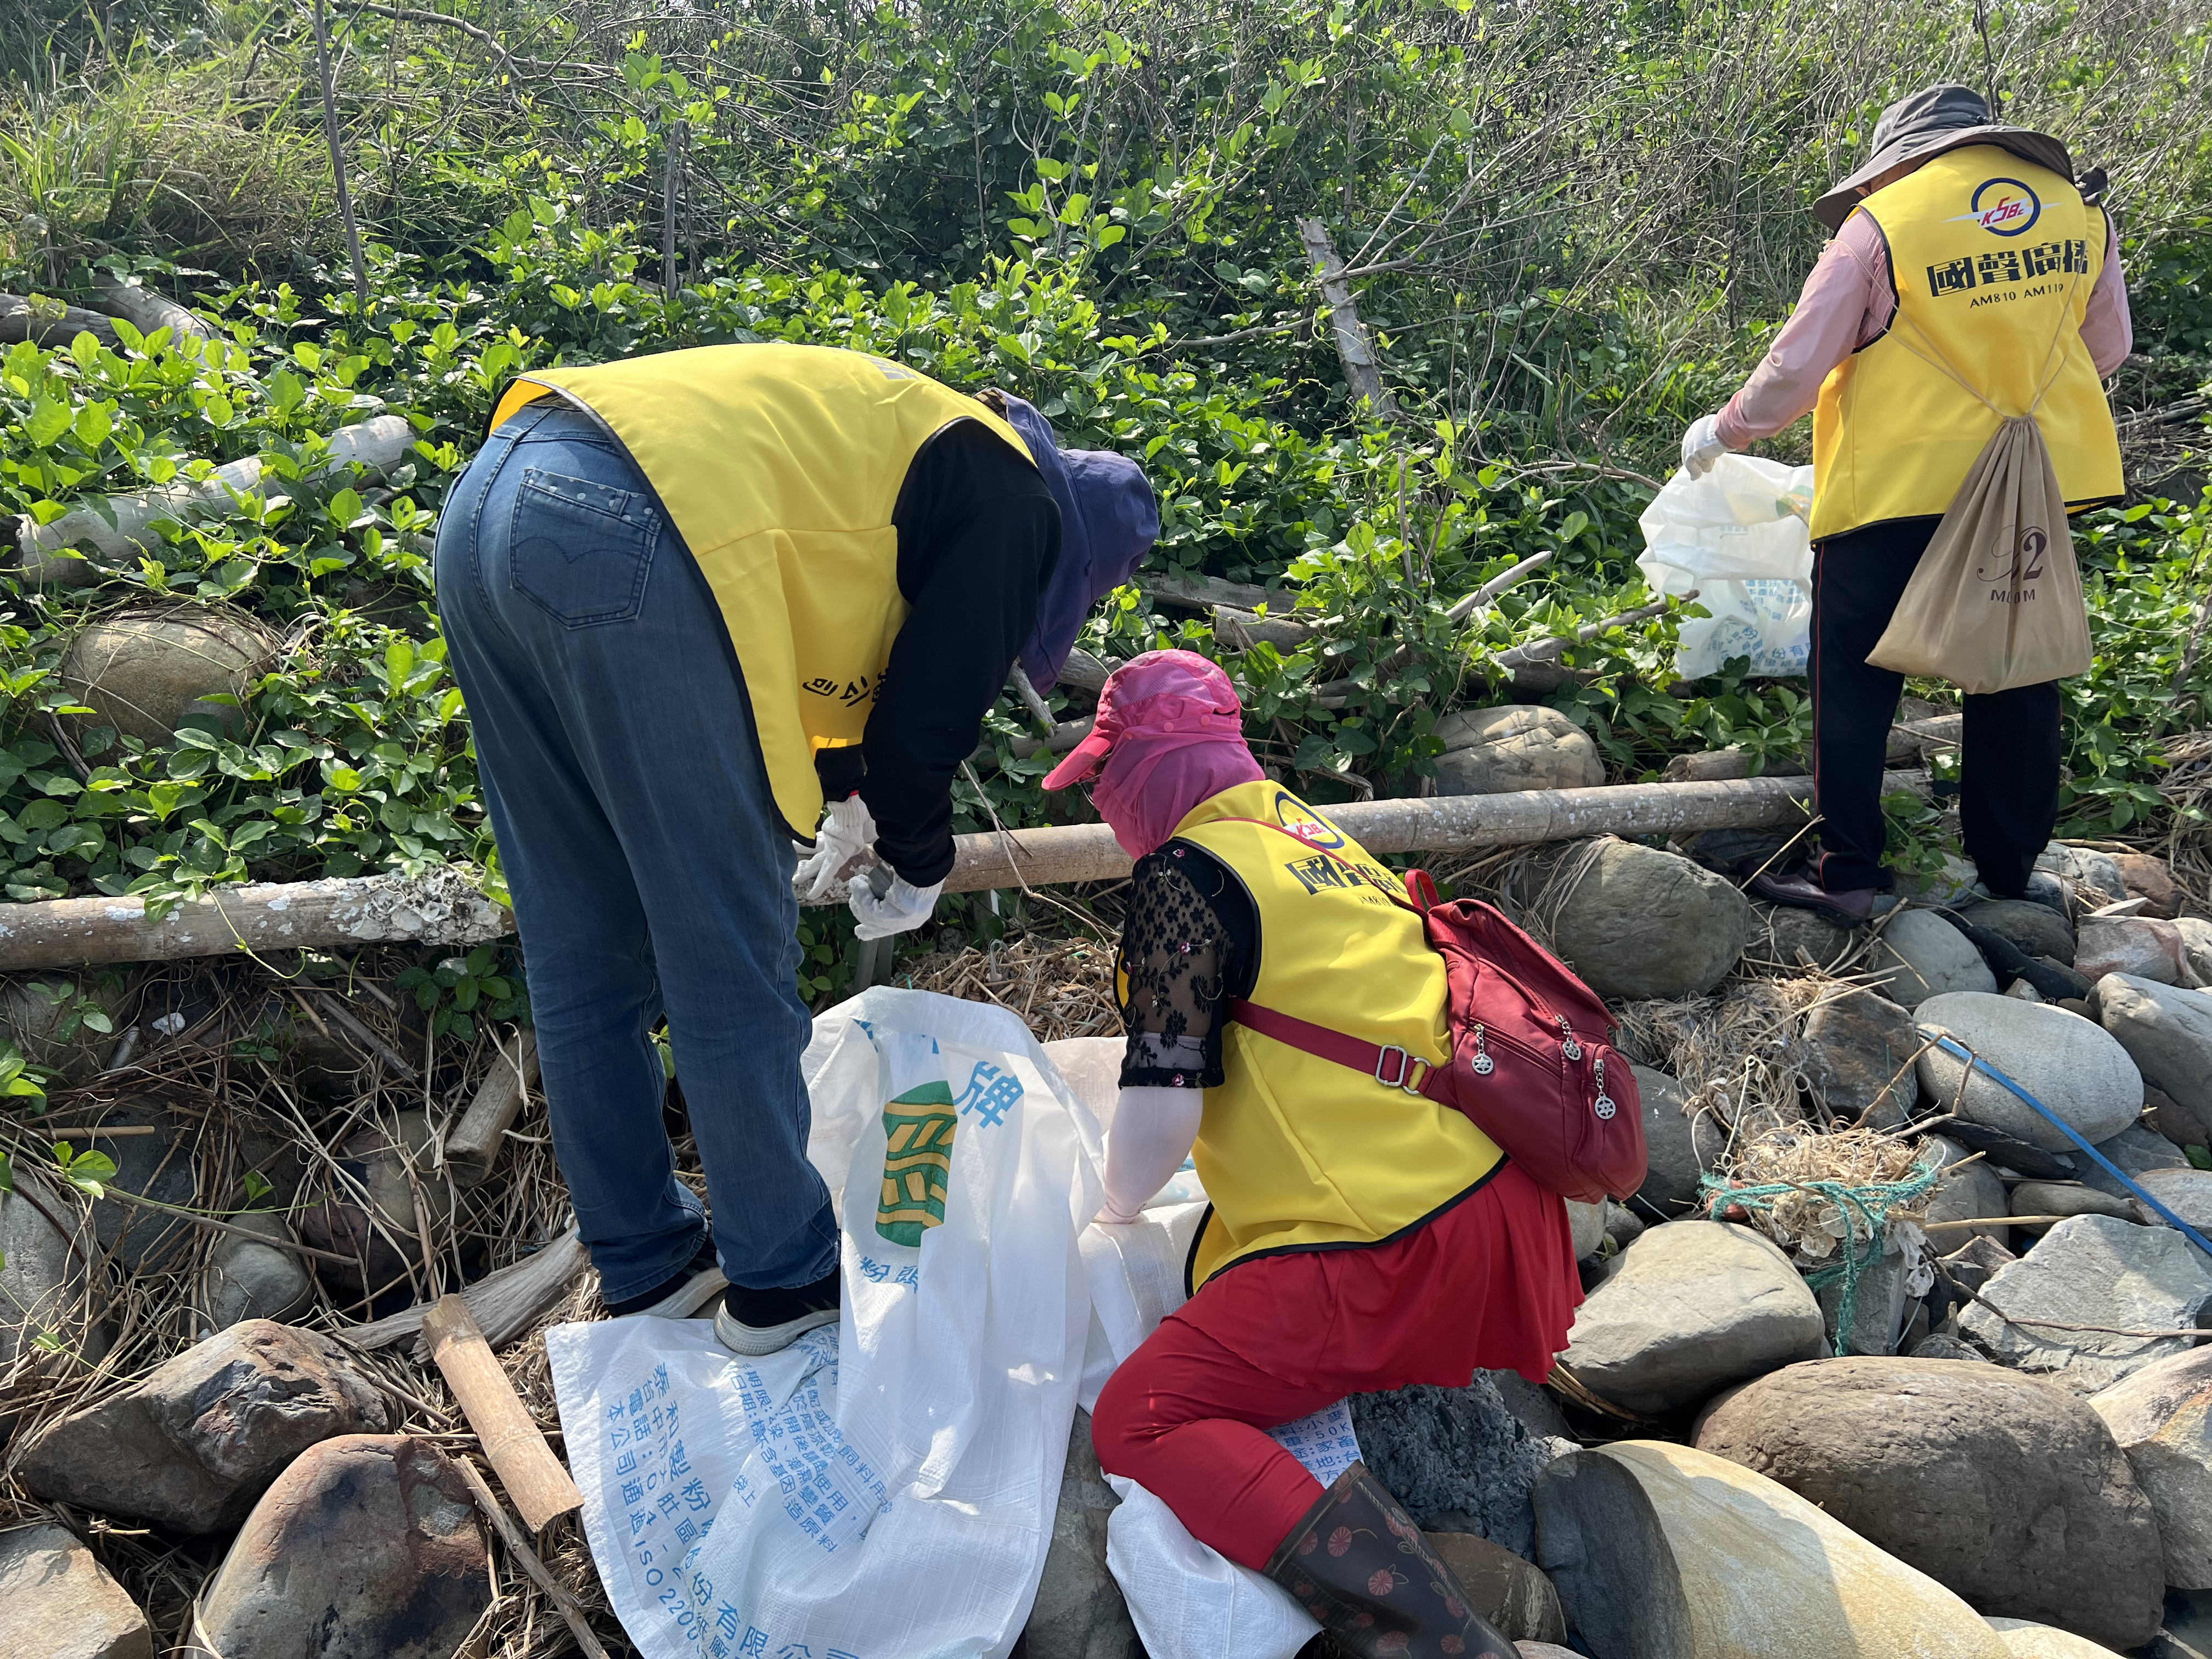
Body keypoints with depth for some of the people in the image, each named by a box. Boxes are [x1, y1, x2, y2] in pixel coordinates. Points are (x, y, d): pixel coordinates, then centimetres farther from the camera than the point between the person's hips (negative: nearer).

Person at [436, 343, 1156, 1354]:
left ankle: (645, 1265, 32)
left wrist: (846, 794, 44)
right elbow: (927, 716, 3)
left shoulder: (889, 432, 33)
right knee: (732, 962, 4)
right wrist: (919, 865, 21)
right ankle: (784, 1278, 20)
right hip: (626, 546, -10)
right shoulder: (1017, 507, 7)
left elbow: (803, 628, 39)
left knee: (581, 950, 16)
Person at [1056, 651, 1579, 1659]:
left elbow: (1160, 1116, -14)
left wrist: (1117, 1212, 5)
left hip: (1388, 1249, -9)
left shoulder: (1183, 873, -11)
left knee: (1139, 1423, -11)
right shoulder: (1306, 831, 14)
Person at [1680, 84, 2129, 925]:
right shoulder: (2080, 209, 7)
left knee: (1855, 681, 6)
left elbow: (1797, 365, -8)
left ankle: (1847, 875, 6)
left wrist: (1722, 432, 8)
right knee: (2017, 676, 14)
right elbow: (2105, 349, 16)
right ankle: (2010, 871, 23)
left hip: (1899, 481, -5)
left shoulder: (1881, 222, -8)